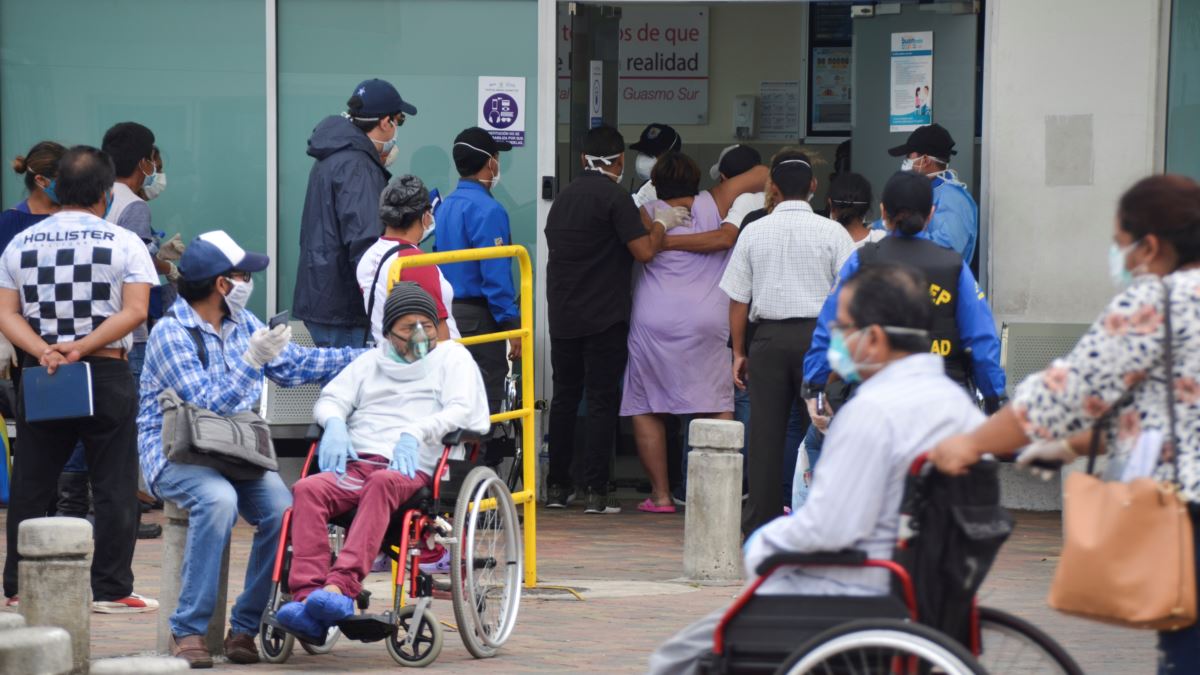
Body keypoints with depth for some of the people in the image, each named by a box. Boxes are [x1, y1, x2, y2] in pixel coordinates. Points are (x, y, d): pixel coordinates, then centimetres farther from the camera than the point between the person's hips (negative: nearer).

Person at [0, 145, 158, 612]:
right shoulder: (124, 243, -3)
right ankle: (111, 589, 0)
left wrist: (43, 351, -12)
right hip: (107, 375, -3)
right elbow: (135, 311, -12)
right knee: (113, 486, 2)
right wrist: (82, 348, -15)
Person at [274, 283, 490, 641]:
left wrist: (415, 433, -14)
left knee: (382, 482, -40)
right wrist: (334, 422, -3)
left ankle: (342, 587, -55)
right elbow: (330, 399, 23)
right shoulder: (372, 361, 31)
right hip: (355, 462, 4)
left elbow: (462, 410, 3)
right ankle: (307, 596, -43)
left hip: (411, 469, -4)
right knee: (308, 489, -29)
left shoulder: (451, 356, 19)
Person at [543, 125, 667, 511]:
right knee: (602, 400, -3)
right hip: (604, 317, -6)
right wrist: (661, 223, 1)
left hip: (562, 316, 6)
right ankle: (595, 490, -7)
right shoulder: (614, 196, -11)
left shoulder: (564, 197, 13)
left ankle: (557, 486, 14)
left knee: (564, 397, 13)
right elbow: (644, 251, -17)